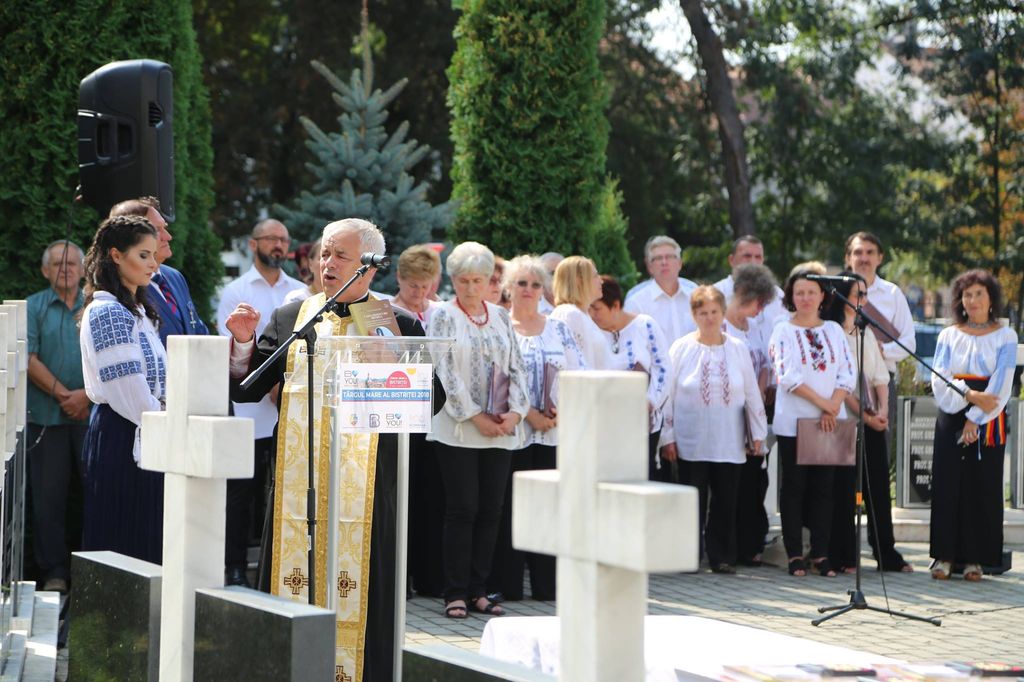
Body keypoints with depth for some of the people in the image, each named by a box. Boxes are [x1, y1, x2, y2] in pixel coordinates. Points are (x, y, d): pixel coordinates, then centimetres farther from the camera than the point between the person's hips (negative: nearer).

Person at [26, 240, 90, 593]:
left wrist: (86, 395, -13)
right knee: (48, 494, 0)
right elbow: (30, 360, -3)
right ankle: (54, 571, 5)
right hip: (46, 415, -1)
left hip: (92, 414, 1)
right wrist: (63, 395, -12)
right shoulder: (34, 307, 6)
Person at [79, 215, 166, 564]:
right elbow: (128, 386, -18)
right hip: (121, 439, -9)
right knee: (122, 546, -5)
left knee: (146, 542, 8)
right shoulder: (107, 312, -12)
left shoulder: (137, 310, 18)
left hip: (143, 436, 9)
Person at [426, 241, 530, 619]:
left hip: (500, 431, 4)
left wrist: (515, 412, -5)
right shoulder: (443, 316, 0)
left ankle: (478, 590, 10)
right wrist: (475, 417, -13)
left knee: (490, 510, 3)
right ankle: (456, 593, 0)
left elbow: (517, 367, 11)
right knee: (462, 509, -5)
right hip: (458, 430, -4)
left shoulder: (501, 316, 14)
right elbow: (445, 372, -8)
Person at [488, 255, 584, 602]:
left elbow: (579, 372, 10)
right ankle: (506, 584, 5)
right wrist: (528, 413, -14)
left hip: (554, 431, 4)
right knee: (509, 506, -2)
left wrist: (565, 407, -7)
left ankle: (546, 583, 9)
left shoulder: (559, 329, 13)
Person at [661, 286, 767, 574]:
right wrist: (668, 436, -2)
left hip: (729, 441, 2)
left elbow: (752, 393, 12)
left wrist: (757, 432, 10)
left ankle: (722, 558, 11)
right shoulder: (681, 348, 1)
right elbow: (668, 393, 1)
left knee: (726, 501, 3)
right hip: (691, 442, -2)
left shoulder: (738, 349, 8)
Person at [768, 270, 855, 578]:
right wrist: (822, 403, -13)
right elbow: (787, 376, -10)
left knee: (823, 488, 3)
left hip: (830, 422, 3)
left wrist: (832, 408, -10)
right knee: (794, 488, 0)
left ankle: (821, 554, 7)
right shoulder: (783, 331, 1)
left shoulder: (834, 330, 12)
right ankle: (795, 555, 4)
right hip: (793, 422, -3)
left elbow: (847, 374, 5)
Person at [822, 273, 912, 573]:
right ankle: (843, 557, 3)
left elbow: (880, 375, 11)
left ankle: (887, 553, 11)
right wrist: (864, 416, -13)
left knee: (879, 486, 6)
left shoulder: (866, 333, 15)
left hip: (873, 421, 6)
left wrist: (882, 410, -4)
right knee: (845, 489, -3)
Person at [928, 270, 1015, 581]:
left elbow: (1002, 384, -6)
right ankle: (945, 555, 1)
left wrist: (975, 419, -13)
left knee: (983, 485, -2)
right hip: (951, 415, 2)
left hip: (988, 421, -2)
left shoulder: (1005, 336, 3)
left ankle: (975, 558, 2)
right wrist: (970, 395, -17)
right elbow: (939, 378, -1)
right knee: (948, 484, -3)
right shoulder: (948, 336, 10)